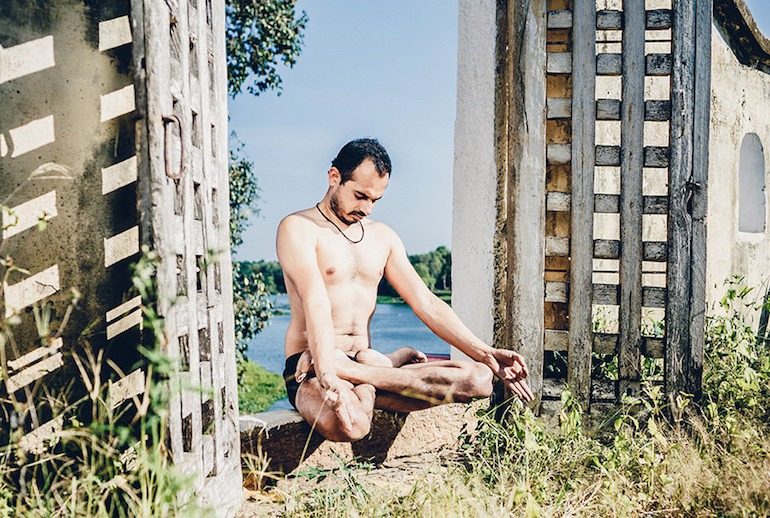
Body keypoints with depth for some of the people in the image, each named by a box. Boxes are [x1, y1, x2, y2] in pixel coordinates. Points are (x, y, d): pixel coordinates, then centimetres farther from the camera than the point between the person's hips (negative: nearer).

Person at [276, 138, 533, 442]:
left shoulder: (383, 237, 16)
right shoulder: (298, 229, -4)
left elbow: (427, 304, 12)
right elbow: (315, 303, -21)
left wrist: (485, 354, 2)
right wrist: (327, 374, -35)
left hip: (366, 358, 6)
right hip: (311, 366, -6)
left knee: (478, 379, -14)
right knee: (346, 423, -41)